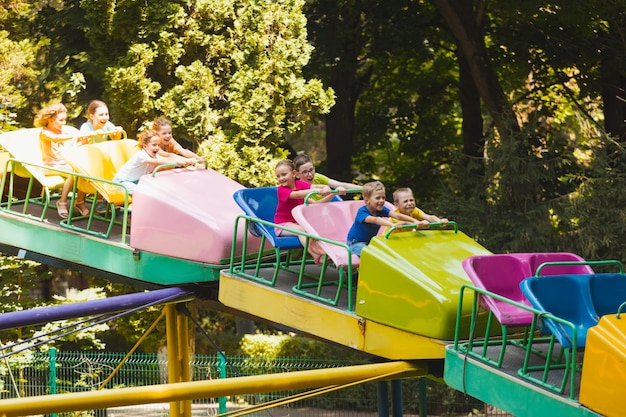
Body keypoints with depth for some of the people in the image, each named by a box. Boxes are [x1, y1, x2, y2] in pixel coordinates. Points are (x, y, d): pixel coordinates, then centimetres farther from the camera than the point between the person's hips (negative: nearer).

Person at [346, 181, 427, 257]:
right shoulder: (362, 212, -28)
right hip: (356, 243, -7)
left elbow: (397, 216, -23)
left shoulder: (381, 210, -9)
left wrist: (416, 221, -39)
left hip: (370, 241, 7)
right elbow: (375, 220, -48)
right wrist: (392, 225, -65)